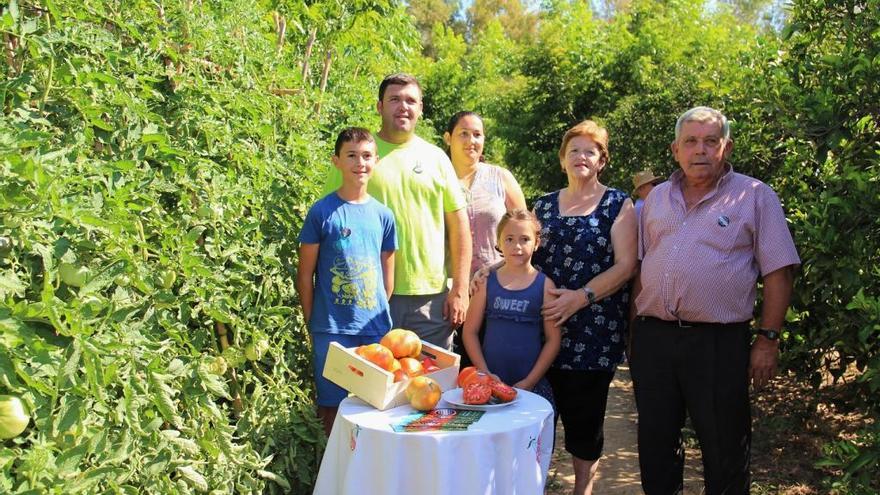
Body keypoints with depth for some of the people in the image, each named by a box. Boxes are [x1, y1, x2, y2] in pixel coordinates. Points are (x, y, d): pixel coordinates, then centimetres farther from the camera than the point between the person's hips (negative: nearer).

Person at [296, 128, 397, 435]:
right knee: (333, 406, 7)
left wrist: (380, 316, 9)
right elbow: (305, 275, -1)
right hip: (332, 329, -3)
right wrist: (312, 325, -1)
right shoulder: (322, 212, -5)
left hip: (376, 328, 3)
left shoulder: (383, 214, 5)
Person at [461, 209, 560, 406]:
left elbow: (553, 340, -1)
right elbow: (470, 332, 4)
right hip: (489, 382, 1)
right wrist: (485, 374, -4)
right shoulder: (486, 283, 3)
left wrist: (530, 381, -6)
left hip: (531, 384, -1)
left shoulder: (545, 285, 0)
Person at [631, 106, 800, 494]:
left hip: (719, 343, -4)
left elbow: (778, 273, -4)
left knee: (725, 450, 8)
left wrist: (768, 339, -8)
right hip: (652, 339, 4)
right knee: (655, 444, 16)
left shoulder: (754, 196, -1)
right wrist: (637, 327, 10)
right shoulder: (658, 197, 12)